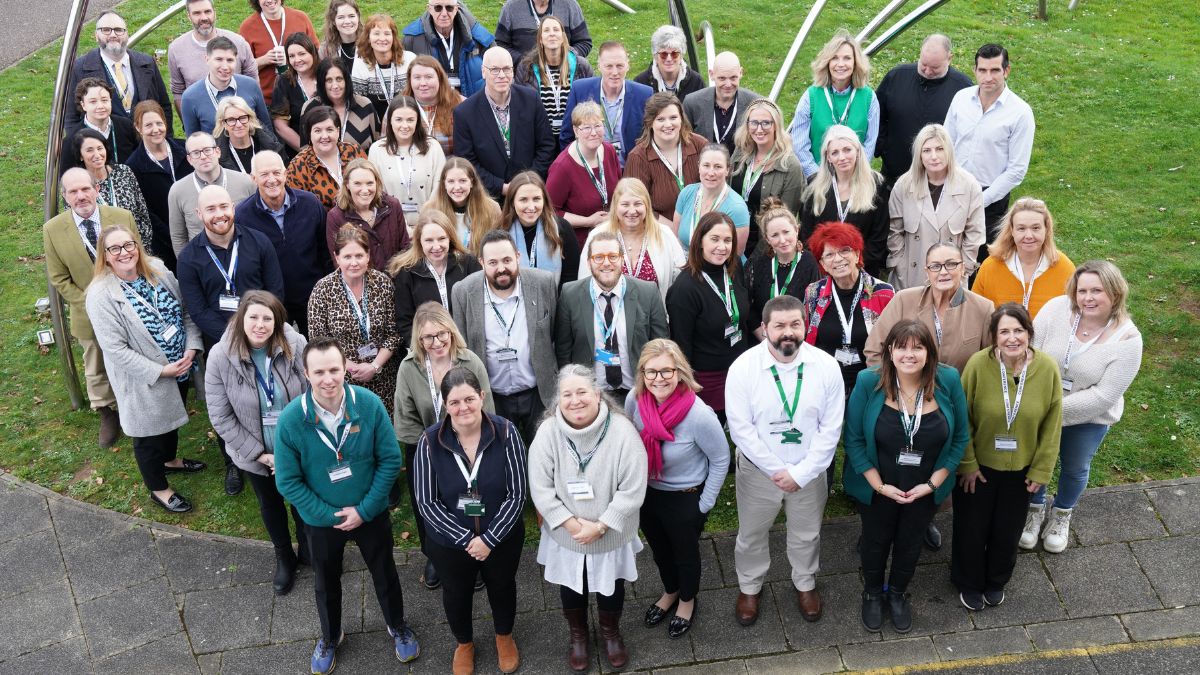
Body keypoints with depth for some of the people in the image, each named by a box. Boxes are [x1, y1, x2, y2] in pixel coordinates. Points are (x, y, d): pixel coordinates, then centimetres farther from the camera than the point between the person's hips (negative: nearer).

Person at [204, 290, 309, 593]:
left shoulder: (296, 346, -23)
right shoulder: (221, 357, -21)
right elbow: (221, 417, -15)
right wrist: (260, 454, -15)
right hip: (255, 453, 1)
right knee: (270, 505, 24)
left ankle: (307, 550, 51)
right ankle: (284, 557, 51)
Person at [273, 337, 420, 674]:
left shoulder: (370, 405, -24)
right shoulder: (290, 420, -25)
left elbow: (390, 460, -15)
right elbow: (288, 482, -15)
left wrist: (364, 509, -17)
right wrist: (330, 515, -16)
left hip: (371, 514, 0)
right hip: (321, 520, 0)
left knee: (385, 575, 22)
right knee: (326, 584, 24)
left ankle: (398, 627, 50)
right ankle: (330, 637, 52)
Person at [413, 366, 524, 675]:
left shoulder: (505, 432, -22)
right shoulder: (430, 441, -22)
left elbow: (517, 493, -17)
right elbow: (427, 502, -16)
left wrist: (489, 538, -20)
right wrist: (466, 539, -19)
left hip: (502, 537, 0)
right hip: (449, 542, 0)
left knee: (502, 587, 26)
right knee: (456, 593, 25)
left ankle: (504, 637, 57)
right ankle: (464, 643, 56)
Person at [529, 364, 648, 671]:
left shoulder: (622, 430, -23)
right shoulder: (548, 432, -18)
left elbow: (633, 491, -20)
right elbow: (540, 488, -14)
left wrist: (600, 526, -20)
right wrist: (571, 523, -19)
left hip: (611, 535, -1)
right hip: (566, 535, 1)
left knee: (610, 587, 22)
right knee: (571, 588, 23)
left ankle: (611, 632, 52)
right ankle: (578, 635, 52)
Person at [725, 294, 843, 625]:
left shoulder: (826, 366, -15)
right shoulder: (743, 367, -18)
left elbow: (831, 428, -11)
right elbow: (741, 429, -16)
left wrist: (800, 473, -15)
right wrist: (777, 470, -17)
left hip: (809, 470, 1)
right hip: (758, 469, -1)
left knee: (806, 533, 22)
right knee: (752, 533, 18)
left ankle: (805, 583, 49)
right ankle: (749, 586, 45)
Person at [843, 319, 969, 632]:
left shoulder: (948, 381, -17)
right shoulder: (869, 382, -21)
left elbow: (960, 437, -7)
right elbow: (854, 439, -14)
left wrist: (933, 482, -12)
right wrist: (880, 485, -17)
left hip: (925, 490, 2)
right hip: (877, 488, -1)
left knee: (910, 544, 24)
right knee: (876, 541, 22)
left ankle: (898, 594, 53)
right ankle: (873, 594, 51)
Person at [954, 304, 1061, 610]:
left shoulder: (1047, 368, -17)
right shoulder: (978, 364, -23)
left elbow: (1052, 425, -7)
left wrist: (1041, 470, -3)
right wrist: (967, 464, -9)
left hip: (1021, 469, 2)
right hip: (978, 466, -2)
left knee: (1008, 531, 21)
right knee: (971, 528, 16)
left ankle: (996, 581, 49)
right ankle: (968, 583, 43)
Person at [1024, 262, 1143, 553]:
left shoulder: (1127, 339, -24)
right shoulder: (1057, 308, -21)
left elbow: (1104, 395, -23)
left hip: (1088, 419, -1)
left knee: (1075, 469, 21)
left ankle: (1062, 514, 50)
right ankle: (1035, 508, 49)